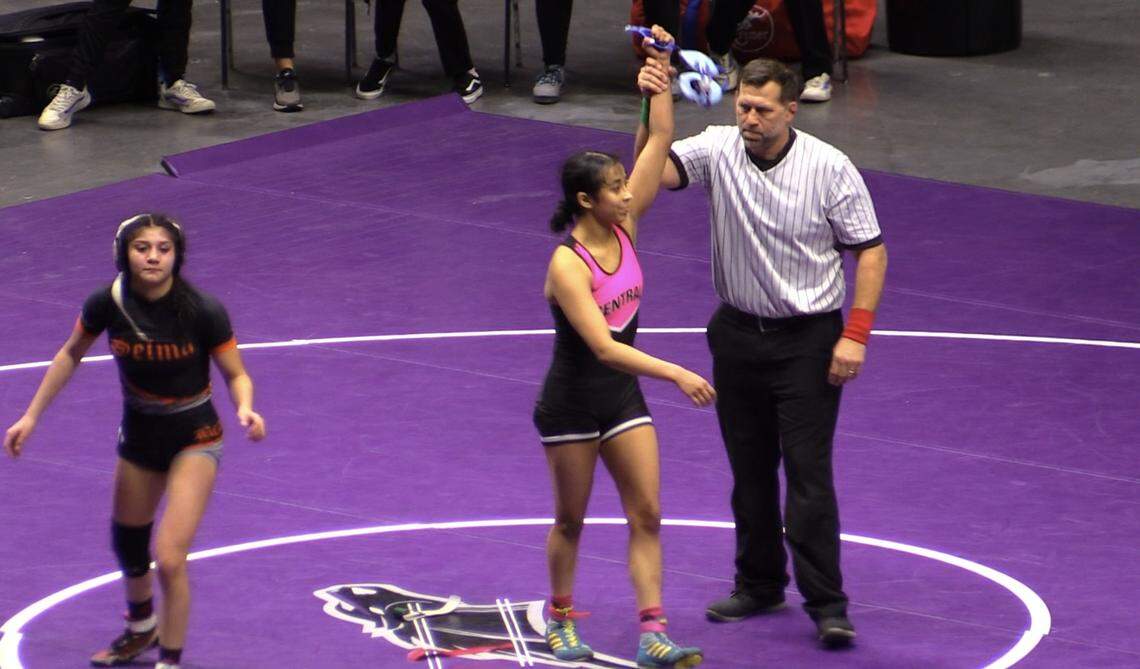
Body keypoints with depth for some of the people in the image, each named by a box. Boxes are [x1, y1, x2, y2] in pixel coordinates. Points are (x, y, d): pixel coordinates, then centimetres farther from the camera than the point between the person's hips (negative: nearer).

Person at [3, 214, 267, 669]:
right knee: (128, 548, 22)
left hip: (193, 438, -4)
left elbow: (236, 375, -12)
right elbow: (71, 355, 4)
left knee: (170, 559, -17)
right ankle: (141, 628, 52)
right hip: (138, 432, 4)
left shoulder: (203, 311, -24)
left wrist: (245, 409, -33)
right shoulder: (108, 303, -16)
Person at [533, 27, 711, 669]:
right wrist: (676, 373, -35)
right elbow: (603, 346, -30)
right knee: (571, 520, 10)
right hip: (572, 399, -6)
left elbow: (659, 143, -6)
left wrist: (661, 78, -16)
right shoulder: (568, 264, -23)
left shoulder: (625, 226, -4)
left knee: (647, 513, -2)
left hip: (623, 395, 6)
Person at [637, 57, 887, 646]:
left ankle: (827, 604, -3)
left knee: (808, 475, -8)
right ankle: (759, 586, 27)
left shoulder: (830, 168, -11)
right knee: (749, 471, 13)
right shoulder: (718, 149, -5)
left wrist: (855, 335, -13)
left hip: (808, 339, -4)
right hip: (737, 334, 4)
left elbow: (870, 249, -5)